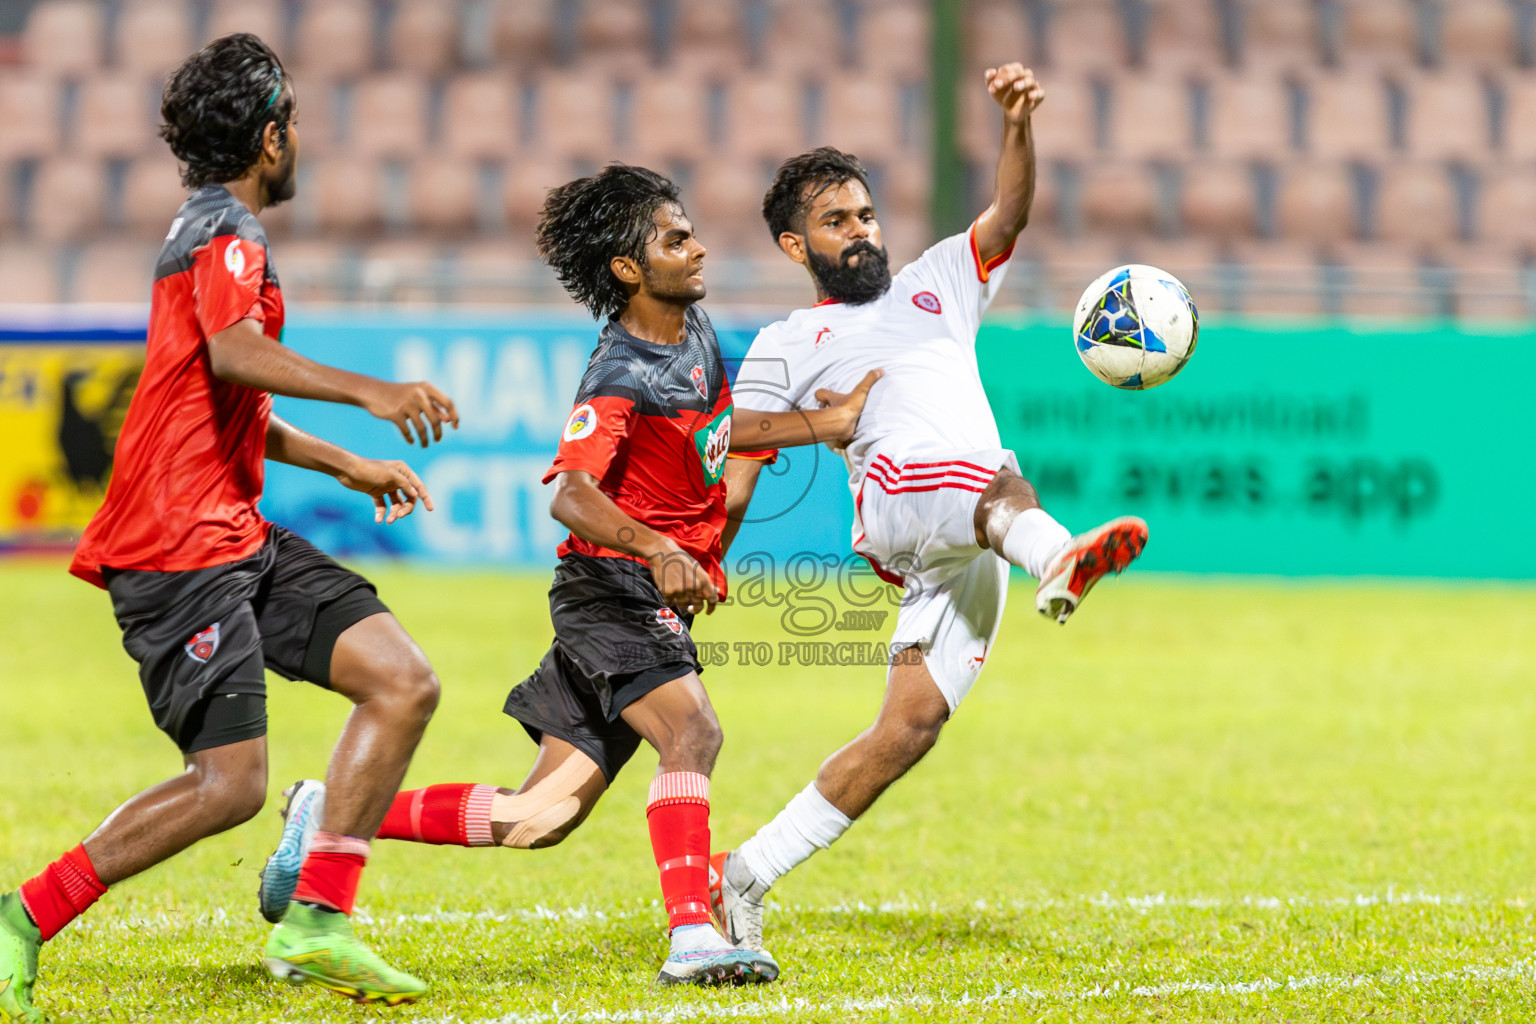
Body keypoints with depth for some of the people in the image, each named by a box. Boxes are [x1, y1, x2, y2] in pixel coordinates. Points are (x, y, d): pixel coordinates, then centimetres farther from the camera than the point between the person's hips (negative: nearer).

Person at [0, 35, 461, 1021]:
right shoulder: (225, 230, -8)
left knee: (406, 683, -1)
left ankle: (317, 922, -2)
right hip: (180, 542, -10)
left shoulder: (215, 230, 24)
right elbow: (234, 354, -30)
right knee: (231, 783, -16)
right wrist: (369, 391, -39)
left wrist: (347, 464, 40)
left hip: (239, 534, 10)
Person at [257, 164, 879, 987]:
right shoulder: (620, 380, -18)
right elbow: (571, 495, -31)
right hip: (612, 586, -8)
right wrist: (660, 552, -45)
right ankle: (691, 940, -36)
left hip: (658, 595, 8)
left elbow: (719, 432, 26)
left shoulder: (694, 330, 10)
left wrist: (826, 422, 18)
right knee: (692, 731, -29)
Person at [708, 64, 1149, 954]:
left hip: (972, 552, 3)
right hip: (898, 492, -3)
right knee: (1001, 481, -35)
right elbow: (733, 480, 15)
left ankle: (746, 876, -2)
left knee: (912, 723, -8)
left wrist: (1019, 125, -6)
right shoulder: (787, 347, 22)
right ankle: (1059, 563, -72)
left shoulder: (937, 285, 30)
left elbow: (1009, 215, 12)